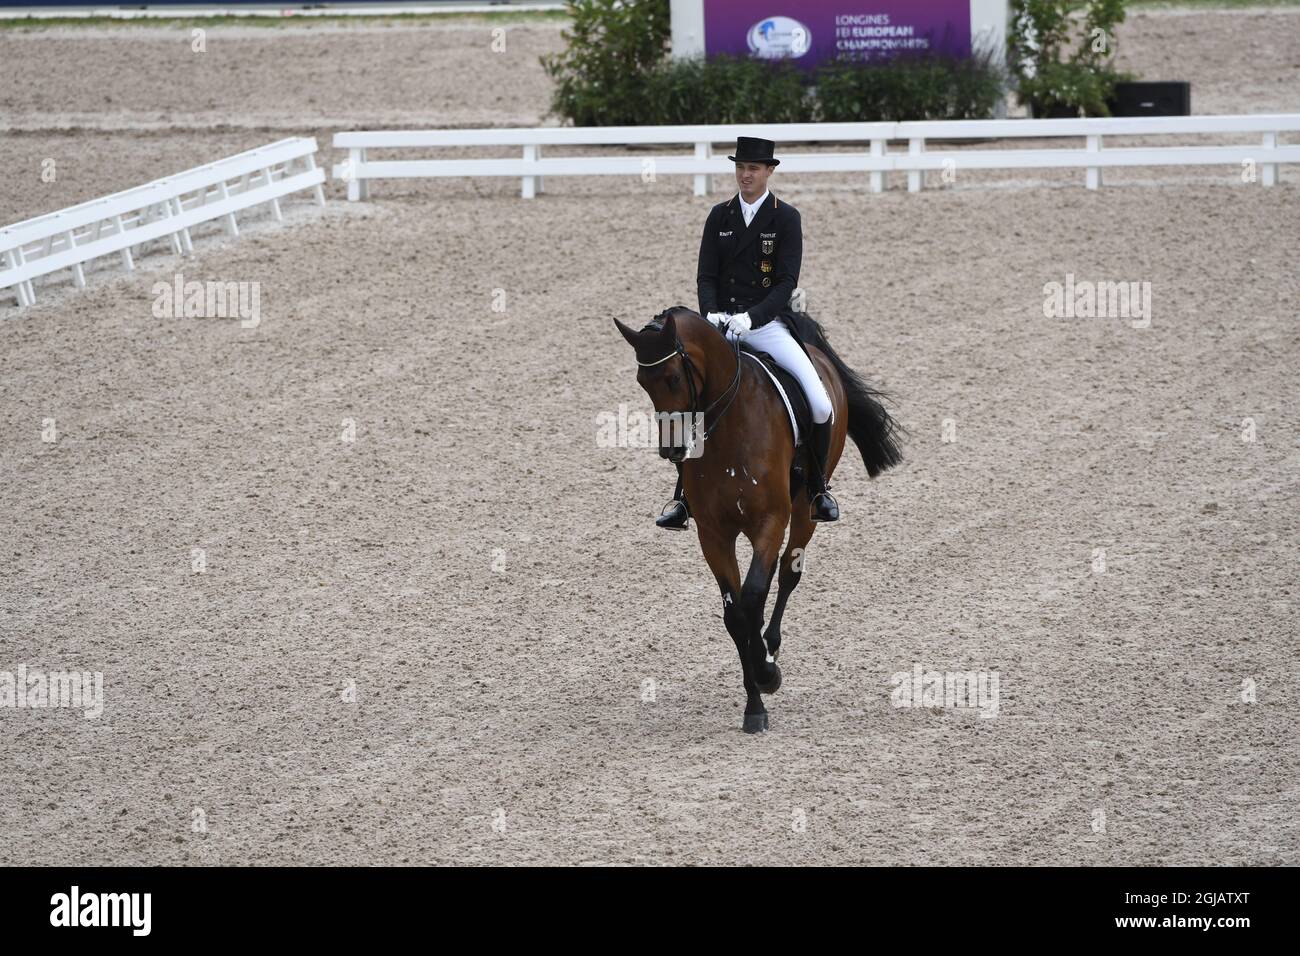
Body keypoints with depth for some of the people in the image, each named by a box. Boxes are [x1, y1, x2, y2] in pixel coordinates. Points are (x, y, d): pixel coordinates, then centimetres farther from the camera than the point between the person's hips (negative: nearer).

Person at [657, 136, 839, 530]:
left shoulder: (786, 218, -1)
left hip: (768, 324, -2)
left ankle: (818, 487, 5)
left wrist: (750, 318, -23)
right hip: (722, 325, 2)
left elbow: (787, 282, -9)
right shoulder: (720, 216, 8)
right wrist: (711, 314, -16)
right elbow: (706, 275, 4)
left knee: (820, 405, -17)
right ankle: (682, 496, -2)